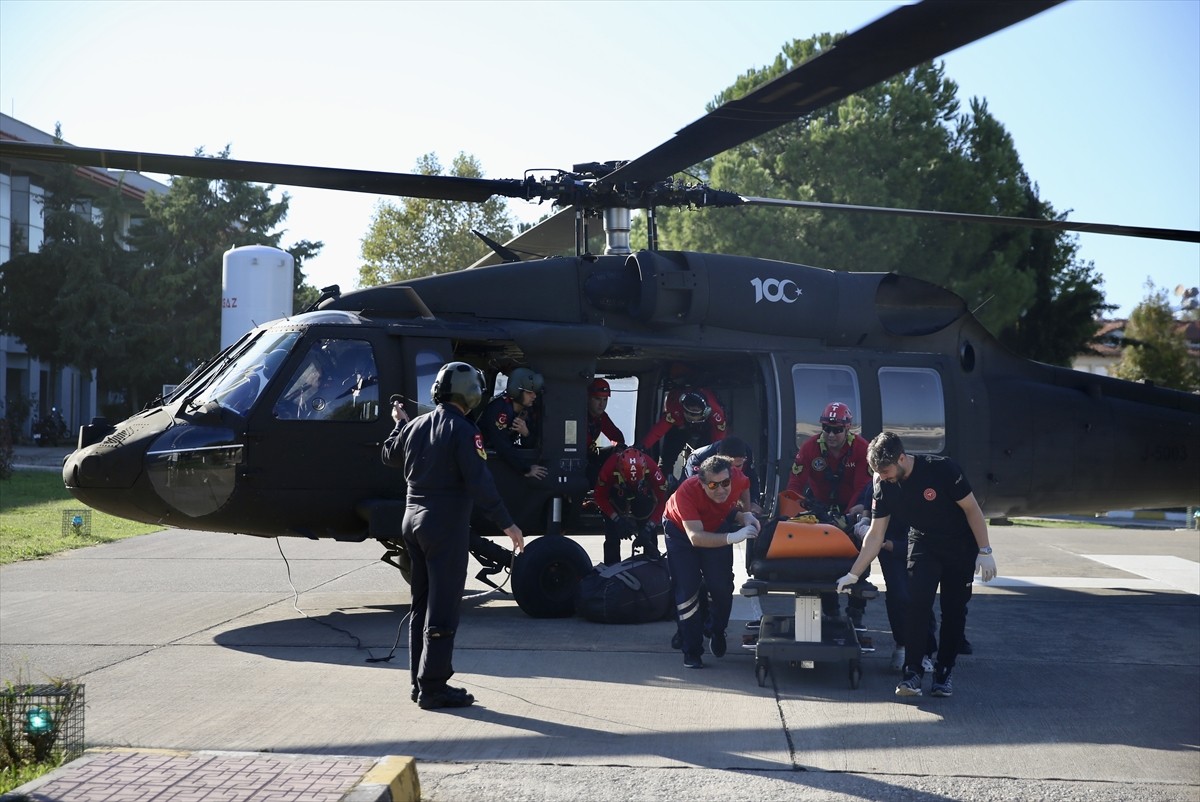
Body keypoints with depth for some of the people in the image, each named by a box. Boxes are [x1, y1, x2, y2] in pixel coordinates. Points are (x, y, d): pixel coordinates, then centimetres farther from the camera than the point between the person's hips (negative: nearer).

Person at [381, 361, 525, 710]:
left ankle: (419, 681, 21)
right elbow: (480, 482, -21)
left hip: (414, 518, 8)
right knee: (442, 607, -5)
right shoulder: (463, 431, -15)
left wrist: (399, 424, 43)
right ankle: (433, 687, -4)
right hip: (446, 525, -8)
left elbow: (389, 456, 26)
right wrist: (506, 524, -19)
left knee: (422, 603, 15)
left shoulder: (416, 426, 7)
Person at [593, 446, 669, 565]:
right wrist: (617, 519, -32)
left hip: (643, 500, 1)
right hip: (616, 500, 0)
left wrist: (649, 527, -34)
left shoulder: (651, 467, -35)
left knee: (650, 537, -9)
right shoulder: (610, 467, -37)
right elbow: (600, 497, -23)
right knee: (612, 539, -10)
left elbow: (661, 499, -27)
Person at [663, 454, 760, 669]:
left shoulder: (738, 479, -31)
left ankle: (716, 632, 30)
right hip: (681, 532, -3)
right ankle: (692, 650, 2)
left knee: (722, 586, 1)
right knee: (687, 589, -9)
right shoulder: (686, 492, -42)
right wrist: (732, 538, -61)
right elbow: (695, 537, -48)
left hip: (717, 528, 3)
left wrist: (745, 515, -22)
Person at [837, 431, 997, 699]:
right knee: (916, 604, -14)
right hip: (923, 544, 3)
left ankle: (944, 672, 13)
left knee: (954, 610, 0)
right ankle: (913, 672, -8)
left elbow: (972, 509, -17)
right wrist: (853, 574, -10)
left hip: (960, 546, -2)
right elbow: (875, 534, -7)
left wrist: (984, 551, -19)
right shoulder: (884, 486, -14)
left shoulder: (943, 469, -27)